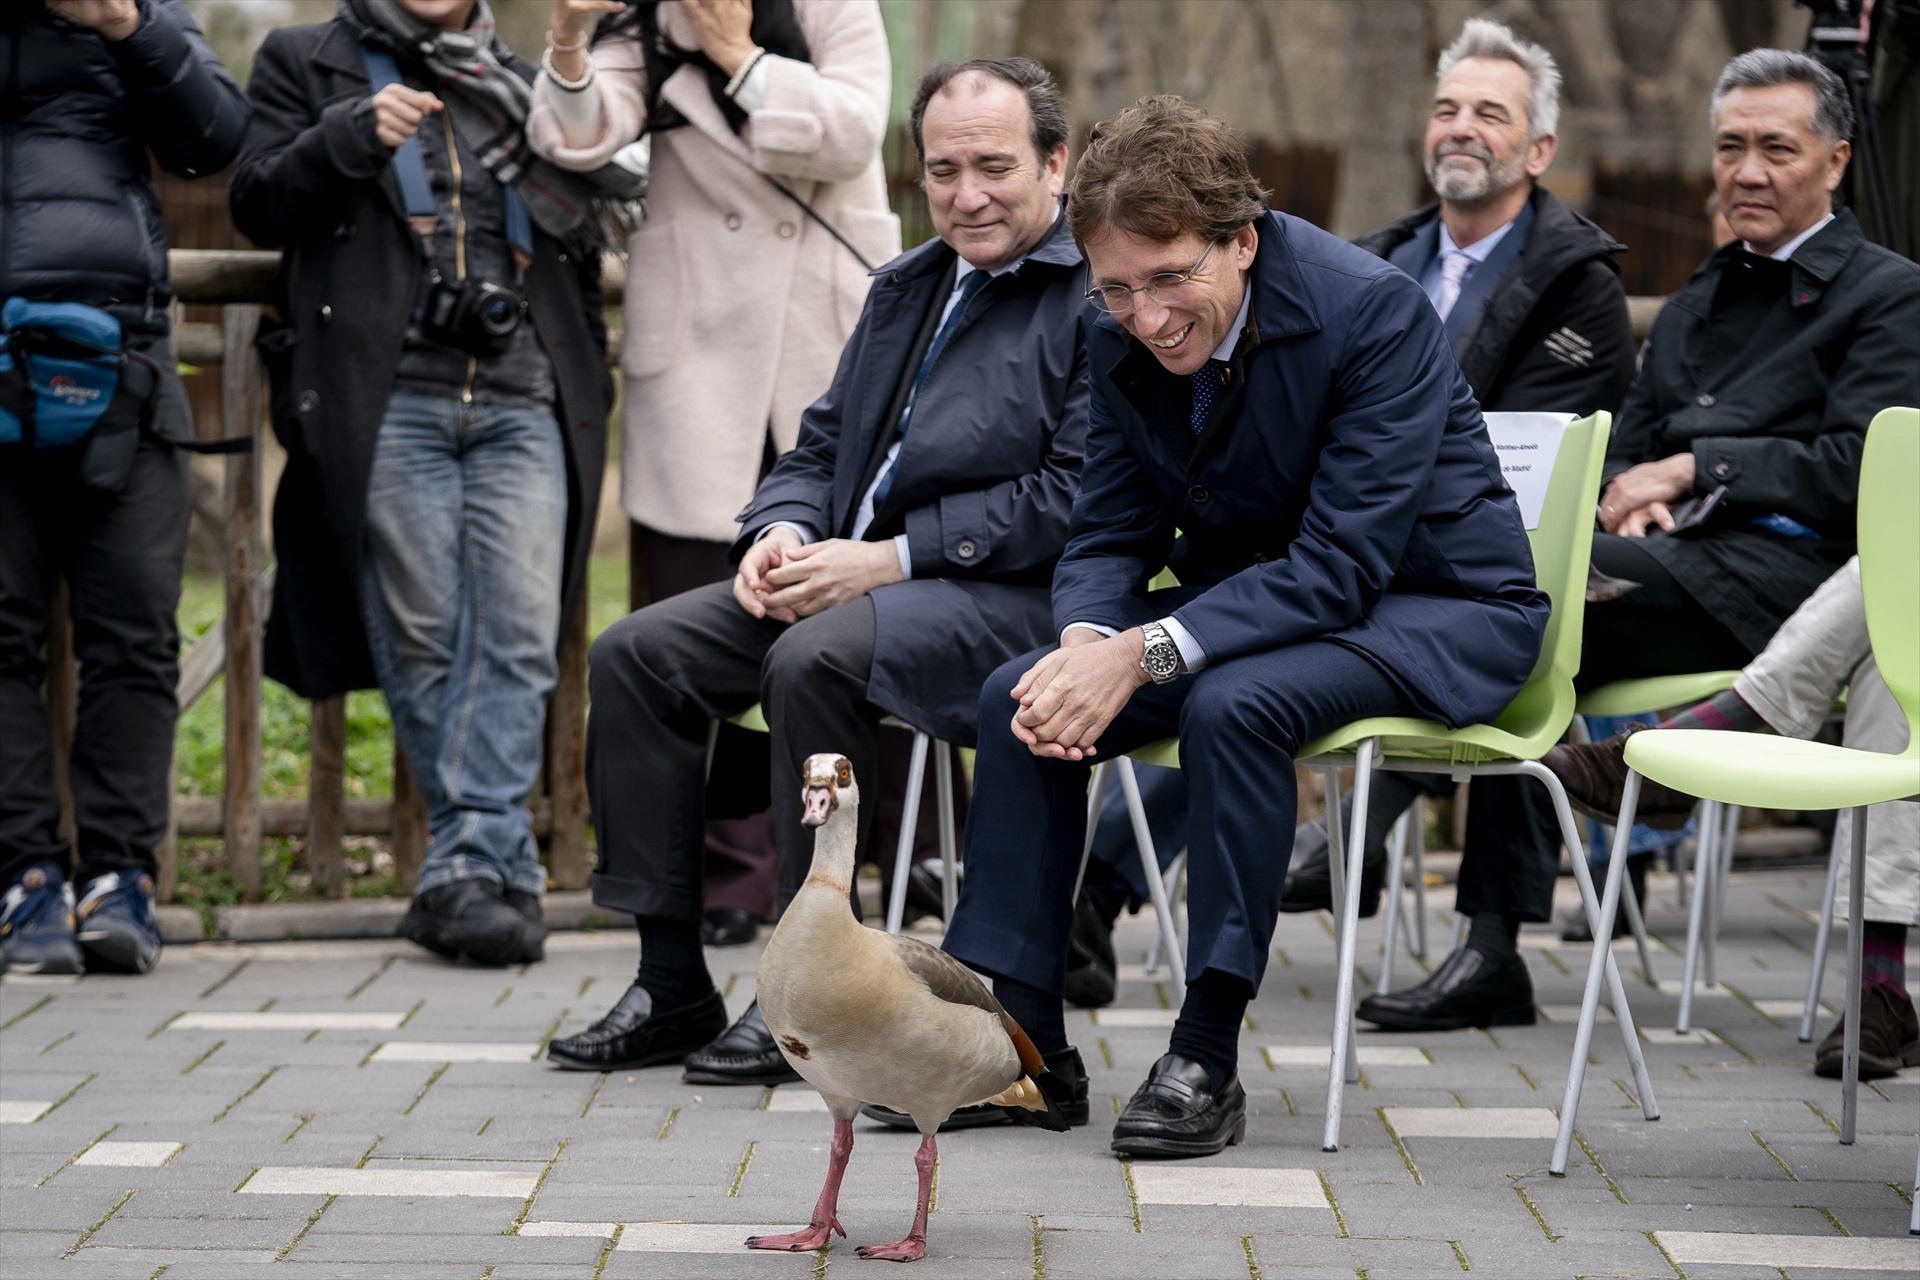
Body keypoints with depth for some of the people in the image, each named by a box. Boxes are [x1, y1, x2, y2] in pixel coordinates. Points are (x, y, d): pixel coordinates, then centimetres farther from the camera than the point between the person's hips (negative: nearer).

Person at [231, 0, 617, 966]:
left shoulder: (529, 87, 23)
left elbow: (578, 243, 26)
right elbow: (258, 204, 4)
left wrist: (587, 392, 14)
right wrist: (352, 135, -10)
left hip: (523, 409, 2)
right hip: (386, 404, -2)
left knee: (519, 633, -13)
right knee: (419, 638, -4)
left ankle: (468, 874, -16)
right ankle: (503, 868, 5)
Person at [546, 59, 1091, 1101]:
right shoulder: (904, 289, 21)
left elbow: (1075, 499, -16)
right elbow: (823, 444, 23)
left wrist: (890, 556, -18)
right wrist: (785, 530, -1)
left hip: (1011, 594, -8)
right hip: (855, 573, 9)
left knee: (814, 660, -34)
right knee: (637, 653, -8)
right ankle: (671, 986, -4)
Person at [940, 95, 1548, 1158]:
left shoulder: (1374, 311, -25)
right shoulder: (1121, 342, -5)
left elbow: (1344, 559, -29)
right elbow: (1109, 538, 1)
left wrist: (1147, 653, -36)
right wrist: (1086, 641, -23)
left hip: (1432, 606, -6)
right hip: (1251, 601, 7)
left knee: (1233, 701, -35)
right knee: (1019, 695, -13)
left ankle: (1208, 1056, -26)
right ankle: (1014, 1035, -6)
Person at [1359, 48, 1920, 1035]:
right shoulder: (1692, 305, 30)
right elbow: (1625, 449, 24)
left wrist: (1691, 468, -9)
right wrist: (1628, 497, -1)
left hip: (1773, 574, -7)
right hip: (1671, 564, 7)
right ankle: (1494, 954, -24)